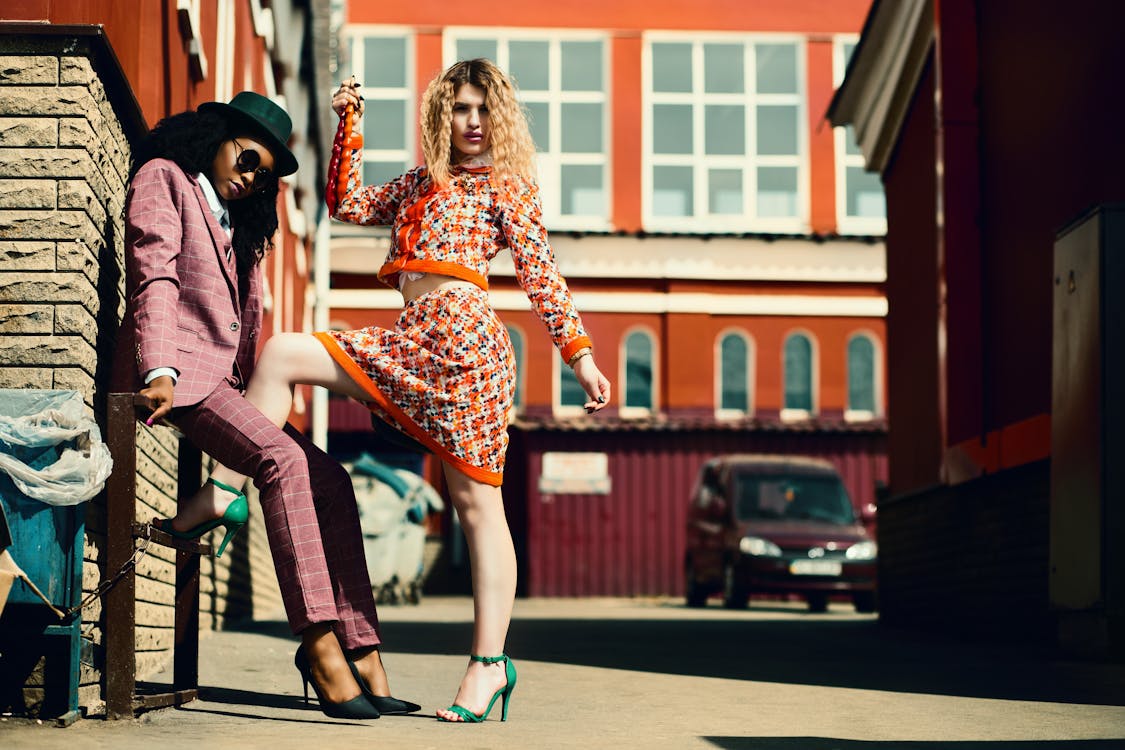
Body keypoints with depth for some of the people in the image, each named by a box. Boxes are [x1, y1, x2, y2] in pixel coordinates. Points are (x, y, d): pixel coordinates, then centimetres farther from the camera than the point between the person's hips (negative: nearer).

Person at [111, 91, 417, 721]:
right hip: (180, 372, -9)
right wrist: (161, 371, -24)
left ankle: (361, 656, -15)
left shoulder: (237, 222, 30)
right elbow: (154, 276, -10)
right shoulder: (163, 179, 5)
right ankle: (320, 645, -35)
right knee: (283, 459, -29)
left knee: (329, 479, -8)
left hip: (223, 380, 9)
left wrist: (249, 390, 8)